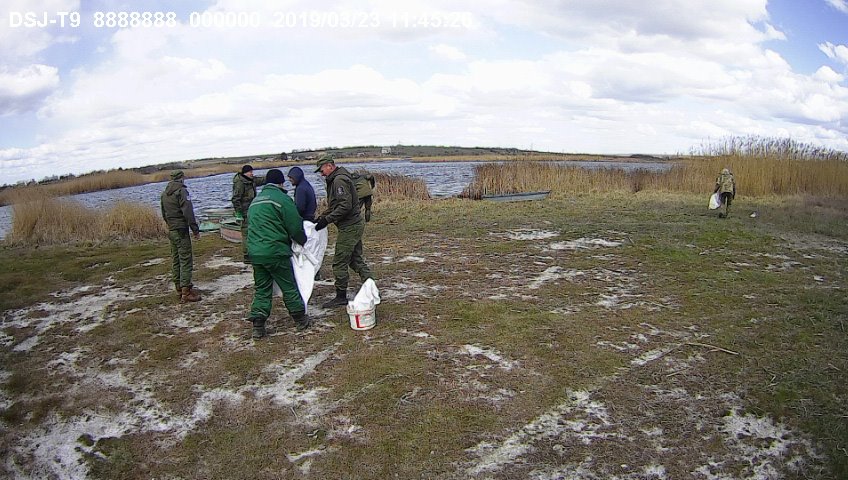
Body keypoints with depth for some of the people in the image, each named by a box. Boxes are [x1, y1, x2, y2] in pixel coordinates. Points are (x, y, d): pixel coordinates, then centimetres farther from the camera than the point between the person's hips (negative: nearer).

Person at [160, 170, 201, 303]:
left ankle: (179, 288, 21)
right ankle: (186, 291, -10)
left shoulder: (164, 193, 14)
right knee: (186, 260, -7)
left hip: (171, 231, 9)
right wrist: (195, 229, -15)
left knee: (175, 260, 14)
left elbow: (164, 214, 19)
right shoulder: (181, 191, -12)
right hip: (181, 231, -9)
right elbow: (188, 212, -18)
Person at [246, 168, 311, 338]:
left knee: (262, 288, 13)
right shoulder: (282, 199, -7)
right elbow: (295, 227, -9)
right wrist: (304, 241, 11)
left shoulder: (255, 201, 19)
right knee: (289, 287, 7)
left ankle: (258, 325, 8)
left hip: (255, 252, 7)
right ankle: (301, 320, 19)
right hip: (275, 252, -7)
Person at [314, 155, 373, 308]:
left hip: (349, 227, -10)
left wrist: (327, 220, -22)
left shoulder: (339, 180, -17)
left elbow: (345, 206, -25)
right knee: (356, 259, 15)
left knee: (339, 263, -2)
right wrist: (322, 217, 12)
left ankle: (341, 297, 7)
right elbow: (334, 205, 22)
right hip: (355, 225, 10)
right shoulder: (336, 179, 17)